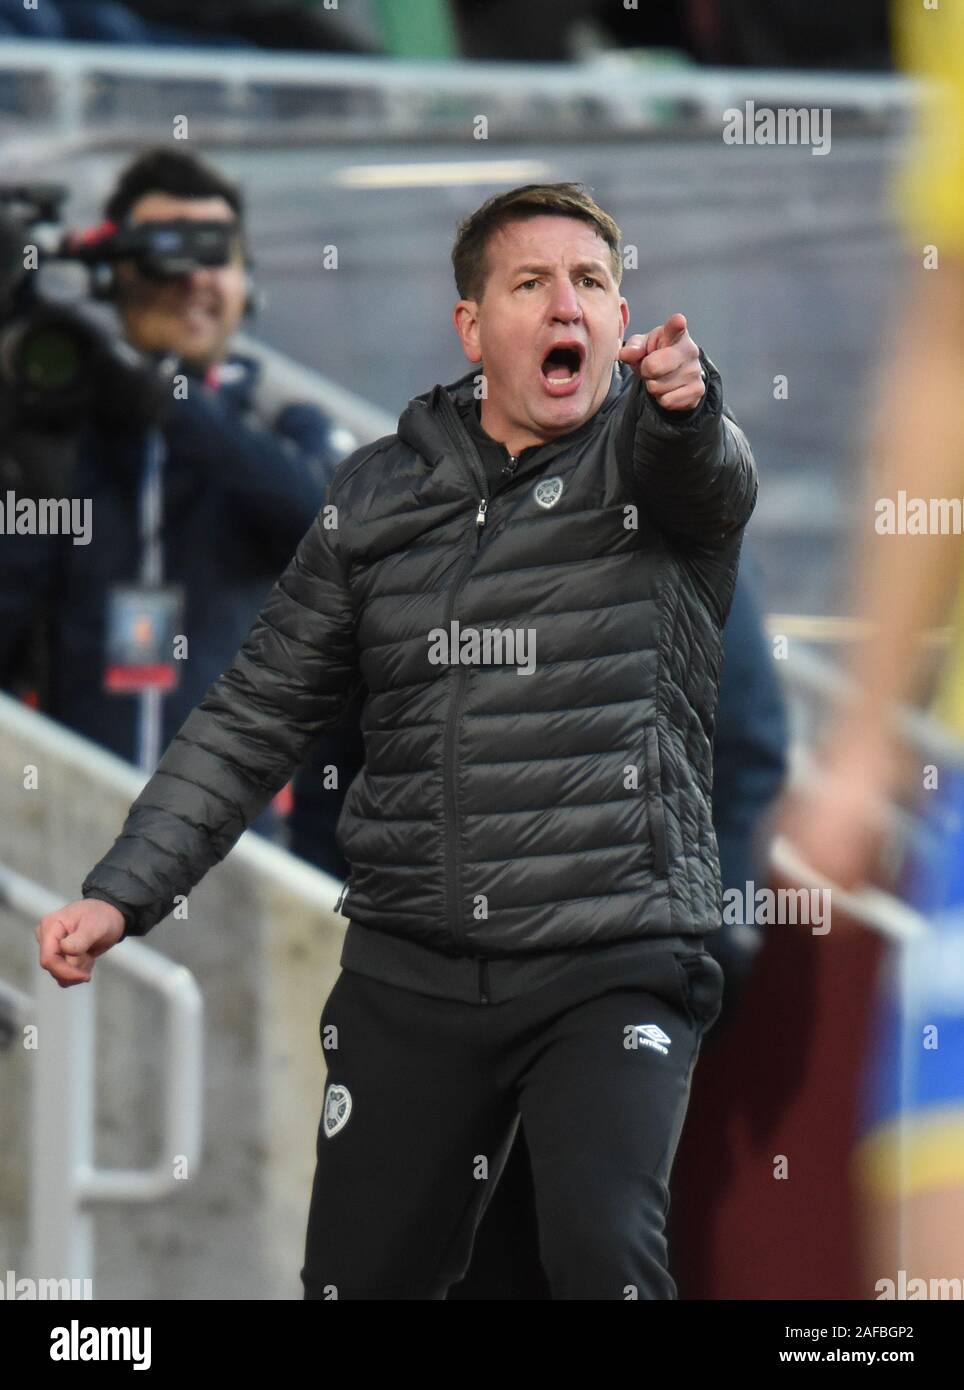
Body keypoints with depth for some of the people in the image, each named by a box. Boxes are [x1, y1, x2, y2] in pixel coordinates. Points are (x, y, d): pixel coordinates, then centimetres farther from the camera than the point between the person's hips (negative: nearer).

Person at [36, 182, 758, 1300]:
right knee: (361, 1277, 6)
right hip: (412, 972, 4)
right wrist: (121, 893, 5)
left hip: (612, 967, -4)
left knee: (603, 1248, -25)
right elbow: (258, 713, 14)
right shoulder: (380, 495, 9)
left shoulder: (649, 456, 0)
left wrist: (681, 402, -51)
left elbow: (706, 476, -26)